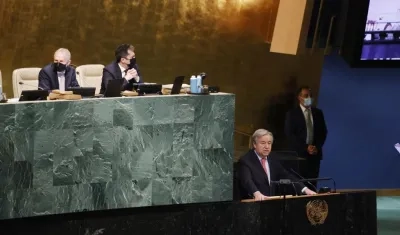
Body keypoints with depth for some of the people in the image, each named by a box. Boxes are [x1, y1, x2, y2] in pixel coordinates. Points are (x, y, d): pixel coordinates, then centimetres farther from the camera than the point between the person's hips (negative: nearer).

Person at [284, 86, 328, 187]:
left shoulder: (318, 113, 13)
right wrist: (305, 148, -12)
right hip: (299, 153, -3)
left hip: (315, 153, 4)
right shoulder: (292, 114, 1)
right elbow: (290, 134, -6)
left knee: (312, 182, -1)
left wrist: (317, 147, -3)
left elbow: (323, 132, 13)